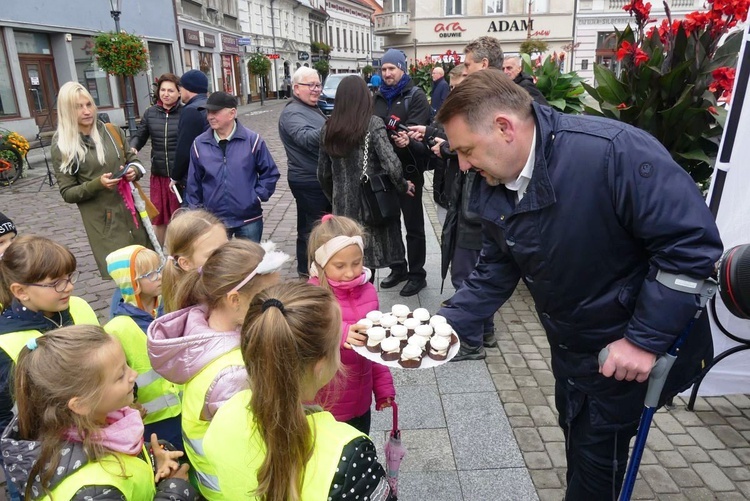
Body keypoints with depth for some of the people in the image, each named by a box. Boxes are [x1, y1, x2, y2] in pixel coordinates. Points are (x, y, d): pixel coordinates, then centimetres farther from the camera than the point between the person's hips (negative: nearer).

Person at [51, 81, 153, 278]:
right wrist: (97, 184, -19)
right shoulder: (61, 146, -4)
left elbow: (134, 161, 15)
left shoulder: (112, 132, 3)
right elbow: (67, 193, -2)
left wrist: (134, 171, -9)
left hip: (131, 209, 3)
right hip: (101, 220, -3)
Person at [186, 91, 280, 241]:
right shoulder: (199, 143, 0)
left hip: (249, 219, -1)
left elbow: (270, 173, 2)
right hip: (213, 220, 2)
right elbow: (194, 182, 8)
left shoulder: (252, 140, -5)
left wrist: (258, 196, -7)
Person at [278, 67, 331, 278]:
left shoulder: (313, 108, 14)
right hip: (309, 181, -11)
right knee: (311, 227, -1)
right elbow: (307, 137, -39)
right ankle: (307, 268, 14)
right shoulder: (292, 113, -19)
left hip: (322, 177, 11)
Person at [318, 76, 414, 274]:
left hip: (343, 206, 4)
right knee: (370, 257, 11)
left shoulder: (328, 128, 3)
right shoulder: (373, 124, -11)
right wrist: (403, 186, -2)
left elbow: (323, 173, 9)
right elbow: (391, 164, -20)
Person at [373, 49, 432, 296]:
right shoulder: (378, 97, 12)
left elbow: (416, 129, -19)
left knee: (413, 225, 2)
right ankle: (398, 268, 30)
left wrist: (407, 141, -40)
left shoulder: (415, 96, -5)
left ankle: (417, 274, 14)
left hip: (408, 169, -6)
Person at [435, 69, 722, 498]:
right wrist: (447, 324, -12)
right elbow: (497, 270, 0)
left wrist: (646, 339, -26)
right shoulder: (493, 190, -9)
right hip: (570, 346, 6)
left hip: (633, 349, -6)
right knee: (578, 442, 26)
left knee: (598, 453, 11)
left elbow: (693, 242, -28)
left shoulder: (614, 151, -32)